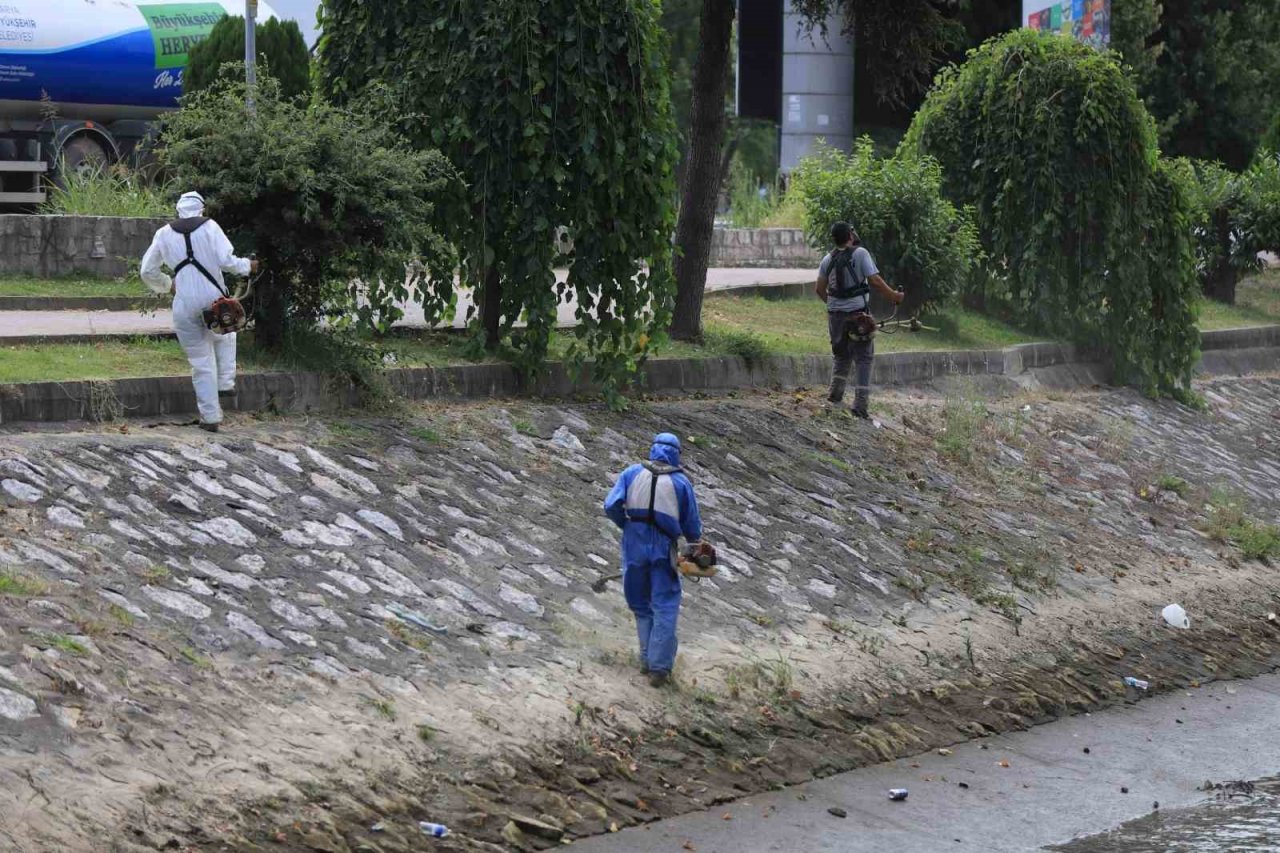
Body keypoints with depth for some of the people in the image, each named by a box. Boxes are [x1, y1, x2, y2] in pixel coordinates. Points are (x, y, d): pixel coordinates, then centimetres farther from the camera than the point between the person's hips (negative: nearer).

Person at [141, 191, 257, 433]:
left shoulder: (164, 234, 7)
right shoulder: (209, 227, -2)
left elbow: (148, 272, 12)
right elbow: (226, 261, -11)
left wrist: (167, 285, 29)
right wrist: (246, 266, 8)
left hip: (185, 306, 1)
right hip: (213, 299, -1)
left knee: (201, 363, 8)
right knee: (225, 337, 32)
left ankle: (210, 417, 9)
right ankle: (225, 384, 18)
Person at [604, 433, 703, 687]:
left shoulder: (632, 473, 3)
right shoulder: (681, 482, 1)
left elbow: (611, 506, -6)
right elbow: (692, 524, 6)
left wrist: (627, 525, 13)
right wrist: (695, 541, 27)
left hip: (634, 545, 2)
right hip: (663, 549, -2)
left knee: (642, 606, 16)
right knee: (665, 607, 1)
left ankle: (647, 659, 18)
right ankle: (659, 666, -6)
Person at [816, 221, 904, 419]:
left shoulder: (828, 259, 5)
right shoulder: (860, 253, -9)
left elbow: (820, 289, 7)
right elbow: (875, 281, -15)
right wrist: (894, 296, -1)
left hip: (836, 313, 4)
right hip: (858, 312, -4)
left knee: (841, 355, 22)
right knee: (863, 358, 2)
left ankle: (835, 396, 16)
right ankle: (860, 405, -4)